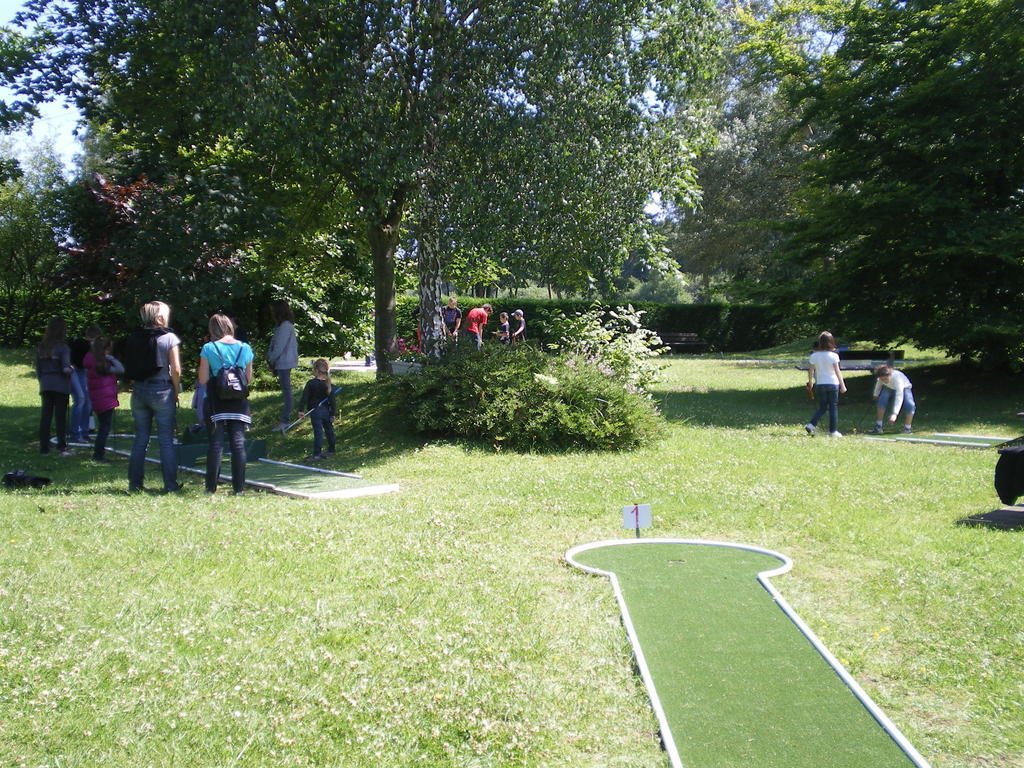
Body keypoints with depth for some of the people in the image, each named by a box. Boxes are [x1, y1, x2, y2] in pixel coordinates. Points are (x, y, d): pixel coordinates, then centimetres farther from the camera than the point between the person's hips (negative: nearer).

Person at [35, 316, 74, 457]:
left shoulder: (40, 348, 6)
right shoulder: (63, 347, -10)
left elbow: (37, 370, 8)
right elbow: (66, 369, -17)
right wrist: (72, 368, 3)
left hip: (45, 386, 5)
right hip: (60, 386, -5)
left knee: (45, 417, 8)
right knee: (60, 417, 0)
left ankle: (44, 448, 10)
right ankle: (62, 447, 1)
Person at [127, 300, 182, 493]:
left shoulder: (135, 338, 5)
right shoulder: (169, 338, -7)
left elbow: (129, 367, 5)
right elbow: (176, 370, -11)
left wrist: (134, 386, 13)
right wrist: (176, 392, 0)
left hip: (139, 390, 4)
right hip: (162, 390, -4)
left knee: (140, 438, 12)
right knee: (166, 439, 2)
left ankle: (135, 483, 15)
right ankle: (170, 484, 3)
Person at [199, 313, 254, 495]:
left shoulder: (209, 348, -5)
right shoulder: (245, 348, 3)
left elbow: (203, 380, -5)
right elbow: (248, 379, 8)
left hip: (216, 403, -2)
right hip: (239, 403, 2)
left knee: (216, 443, 4)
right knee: (238, 443, 4)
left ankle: (211, 487, 7)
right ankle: (239, 487, 4)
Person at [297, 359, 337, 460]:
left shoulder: (311, 383, -12)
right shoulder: (328, 384, 0)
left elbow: (304, 397, -13)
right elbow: (332, 400, 1)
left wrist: (301, 410, -10)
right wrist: (332, 414, 6)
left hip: (315, 411, -5)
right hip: (326, 411, 5)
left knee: (318, 432, -5)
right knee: (329, 430, 16)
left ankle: (317, 454, -3)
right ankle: (331, 450, 27)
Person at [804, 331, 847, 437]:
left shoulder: (814, 355, -3)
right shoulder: (833, 355, -10)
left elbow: (811, 370, 3)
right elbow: (837, 371, -10)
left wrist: (810, 382, 18)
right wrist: (842, 385, -4)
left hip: (819, 384, 3)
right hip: (833, 384, -3)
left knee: (822, 407, 14)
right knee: (833, 407, 7)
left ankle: (811, 424, -5)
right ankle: (833, 431, 8)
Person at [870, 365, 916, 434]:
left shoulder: (897, 378, -45)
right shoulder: (882, 376, -28)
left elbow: (899, 397, -50)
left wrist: (894, 414, -58)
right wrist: (876, 394, 15)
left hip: (904, 388, -4)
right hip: (889, 388, 4)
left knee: (910, 405, -28)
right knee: (882, 401, -24)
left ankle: (907, 428, -7)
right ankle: (878, 426, -15)